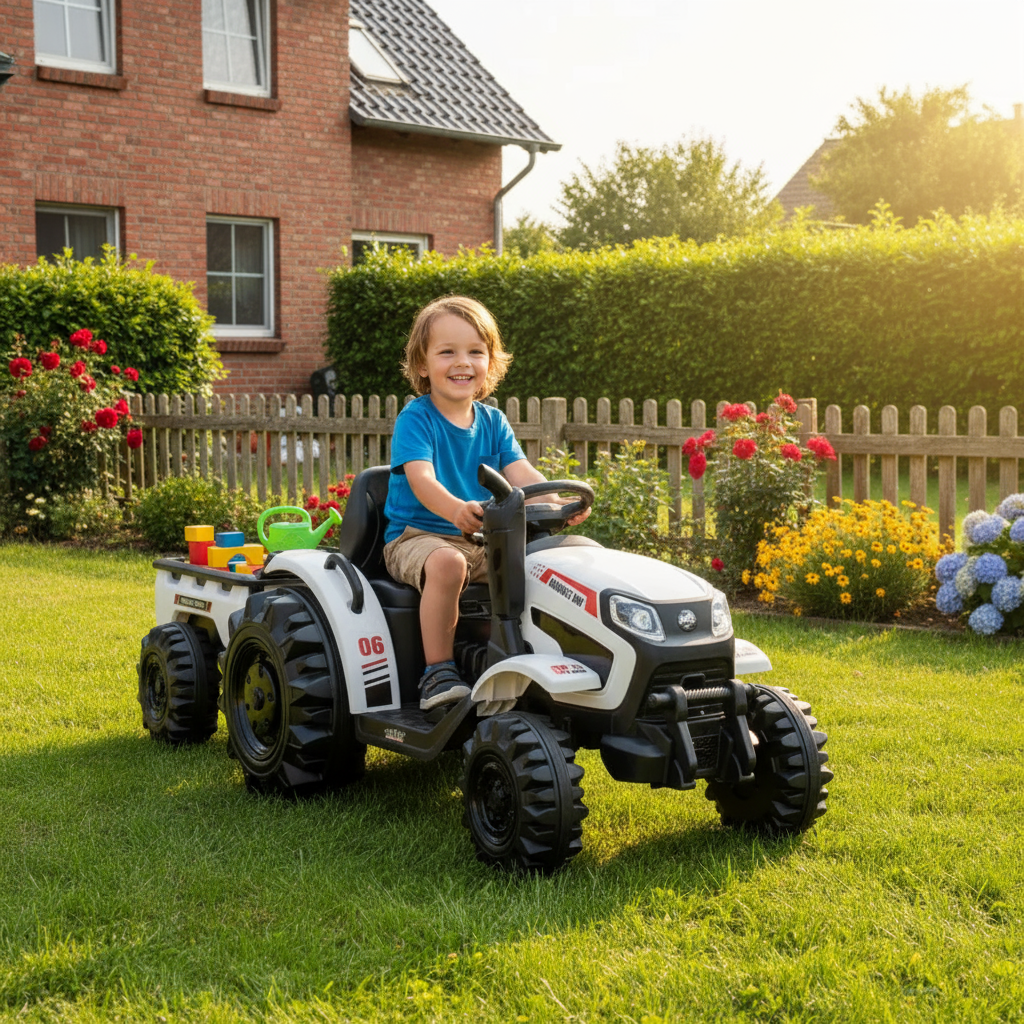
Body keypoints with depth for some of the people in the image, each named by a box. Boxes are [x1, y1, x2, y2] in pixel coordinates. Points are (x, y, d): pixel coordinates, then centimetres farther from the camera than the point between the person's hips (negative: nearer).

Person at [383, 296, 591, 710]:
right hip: (416, 536, -5)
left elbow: (521, 474, -4)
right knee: (447, 563, -37)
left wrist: (557, 502, -27)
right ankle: (439, 670, -24)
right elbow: (421, 479, -25)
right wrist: (456, 509, -47)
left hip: (482, 540, 5)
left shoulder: (493, 422, 8)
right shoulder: (415, 419, -9)